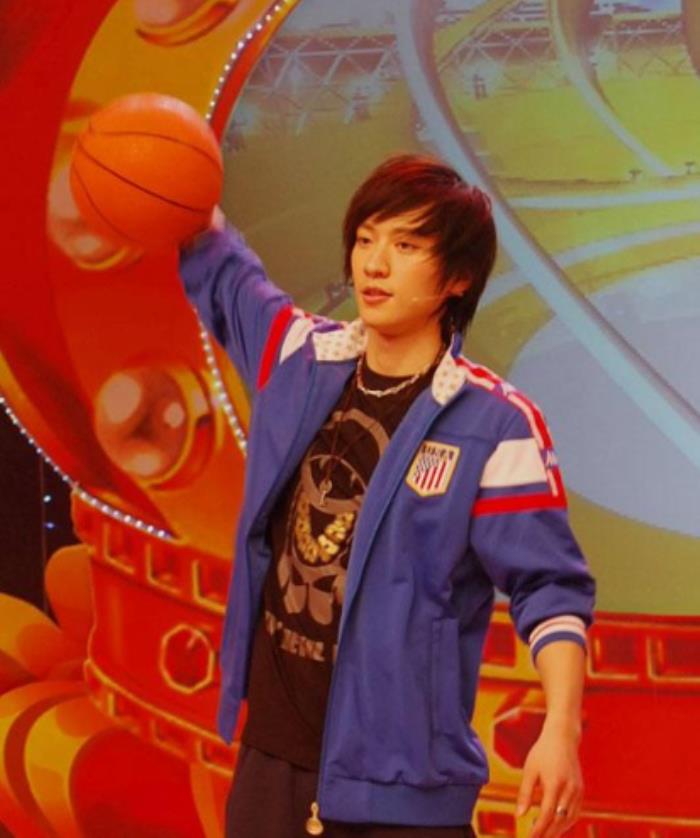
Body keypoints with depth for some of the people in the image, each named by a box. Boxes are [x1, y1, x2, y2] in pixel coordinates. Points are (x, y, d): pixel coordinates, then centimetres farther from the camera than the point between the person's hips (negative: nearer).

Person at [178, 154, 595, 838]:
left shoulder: (495, 425, -11)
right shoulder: (301, 357, 6)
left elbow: (549, 588, -11)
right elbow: (218, 273, 25)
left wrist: (561, 730, -22)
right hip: (269, 758, 5)